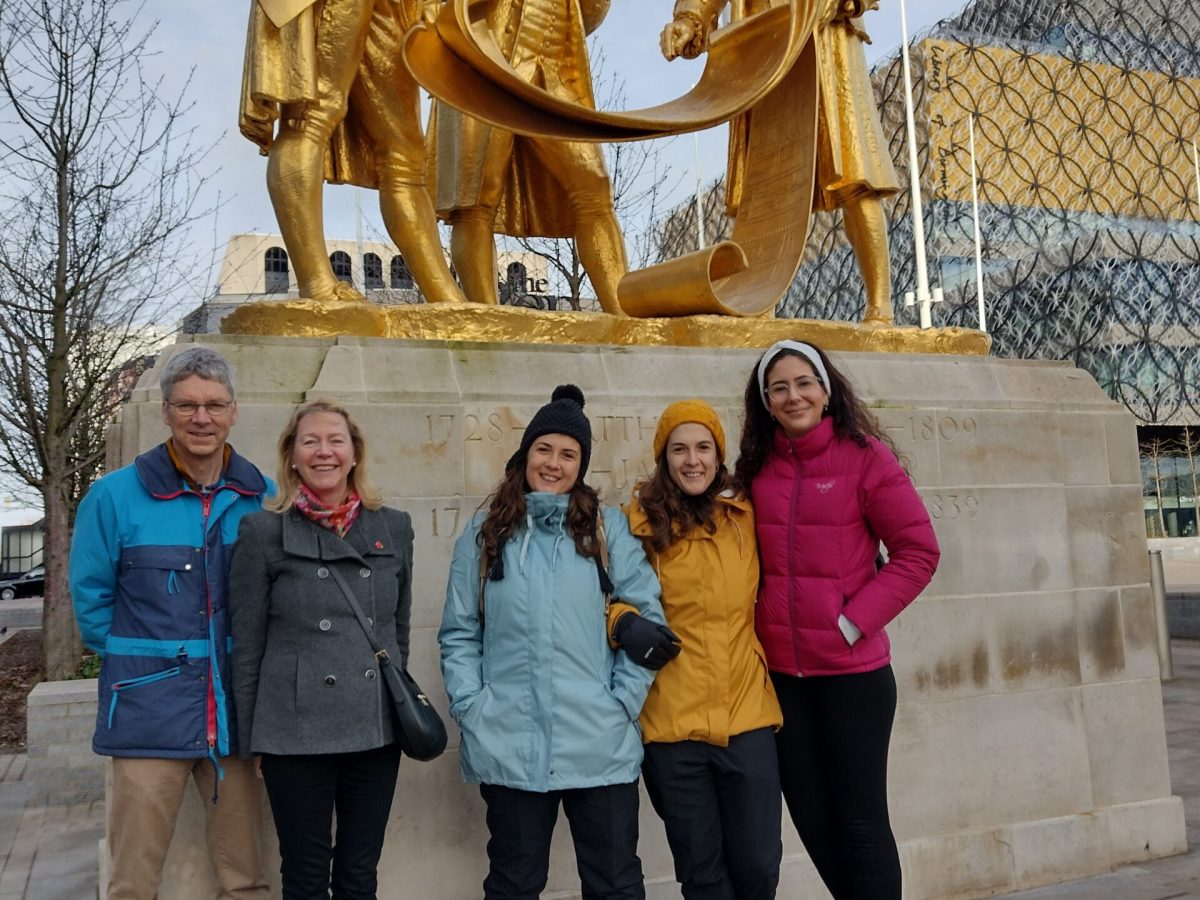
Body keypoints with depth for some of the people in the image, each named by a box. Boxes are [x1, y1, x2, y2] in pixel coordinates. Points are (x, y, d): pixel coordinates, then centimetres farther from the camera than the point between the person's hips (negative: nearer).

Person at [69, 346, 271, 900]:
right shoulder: (116, 495, -2)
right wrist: (133, 663, 8)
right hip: (148, 709, -2)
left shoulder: (261, 498, 3)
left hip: (235, 708, 2)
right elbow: (90, 597, 6)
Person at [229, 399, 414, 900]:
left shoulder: (394, 528, 5)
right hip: (295, 734, -2)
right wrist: (250, 740, 1)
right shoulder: (263, 532, -3)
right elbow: (247, 646, 0)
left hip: (377, 731, 3)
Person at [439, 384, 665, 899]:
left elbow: (648, 616, 2)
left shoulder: (608, 528, 5)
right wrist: (470, 706, -4)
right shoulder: (484, 534, 8)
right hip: (509, 745, 1)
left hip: (601, 744, 0)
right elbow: (459, 633, 7)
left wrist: (624, 701, -5)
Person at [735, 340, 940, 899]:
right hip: (780, 671, 5)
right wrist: (762, 628, 1)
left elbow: (918, 551, -8)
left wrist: (855, 620, -14)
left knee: (861, 821, 4)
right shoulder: (758, 467, 6)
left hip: (853, 670, -4)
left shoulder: (865, 455, -7)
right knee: (811, 817, 14)